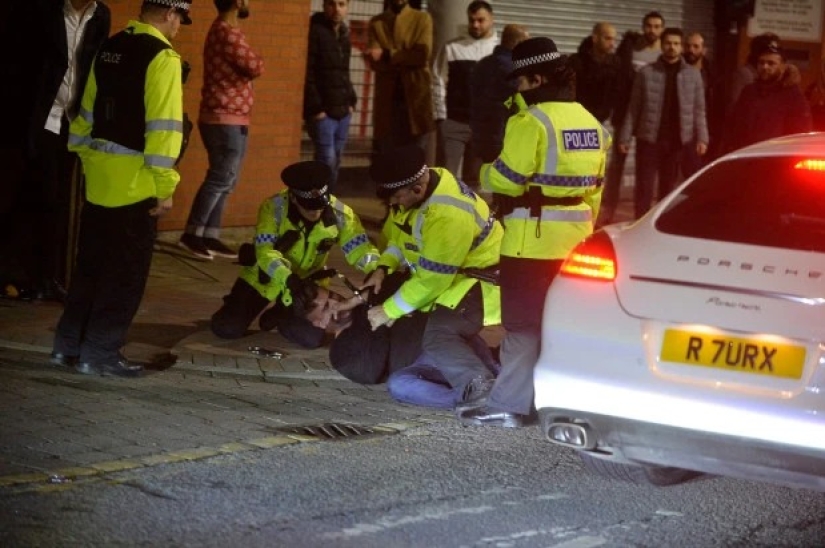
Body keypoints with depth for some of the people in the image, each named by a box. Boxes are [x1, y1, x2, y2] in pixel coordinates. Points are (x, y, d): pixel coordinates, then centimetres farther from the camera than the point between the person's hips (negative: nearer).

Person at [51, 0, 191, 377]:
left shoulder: (109, 48, 10)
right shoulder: (162, 57, -14)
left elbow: (87, 111, 15)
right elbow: (163, 126, -17)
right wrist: (165, 186, -14)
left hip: (99, 175, 7)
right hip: (134, 180, -7)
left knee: (91, 264, 16)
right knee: (125, 273, 2)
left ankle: (67, 345, 20)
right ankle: (99, 354, 6)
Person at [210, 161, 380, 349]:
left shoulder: (340, 213, -19)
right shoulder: (274, 207, -26)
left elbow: (360, 248, -24)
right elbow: (265, 251, -33)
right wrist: (289, 280, -49)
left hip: (306, 283, 2)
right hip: (263, 279, -1)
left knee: (312, 337, -19)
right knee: (227, 328, -12)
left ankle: (278, 316, 16)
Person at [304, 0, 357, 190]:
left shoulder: (343, 34, 16)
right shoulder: (315, 31, -9)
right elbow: (307, 74, -14)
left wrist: (350, 101, 12)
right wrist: (315, 108, -17)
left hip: (342, 111, 8)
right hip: (323, 111, -8)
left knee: (335, 162, 10)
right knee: (327, 160, -11)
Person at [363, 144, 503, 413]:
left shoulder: (448, 216, -34)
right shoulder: (422, 184, -5)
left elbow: (431, 281, -27)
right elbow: (400, 234, 12)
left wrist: (388, 312, -18)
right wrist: (383, 268, -4)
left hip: (481, 283, -11)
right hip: (452, 274, 11)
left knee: (437, 337, -24)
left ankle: (481, 390, -34)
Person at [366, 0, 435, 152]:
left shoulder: (422, 19, 9)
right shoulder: (376, 23, 12)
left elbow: (423, 54, -6)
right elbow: (374, 62, -2)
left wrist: (387, 55, -9)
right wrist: (409, 60, -15)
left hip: (416, 97, -1)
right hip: (387, 99, 1)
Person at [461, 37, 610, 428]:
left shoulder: (531, 121, -15)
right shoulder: (589, 122, 12)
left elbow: (505, 178, -16)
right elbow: (594, 186, 15)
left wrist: (484, 175, 5)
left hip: (534, 238, -8)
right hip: (574, 236, 8)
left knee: (523, 322, -3)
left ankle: (509, 405, -1)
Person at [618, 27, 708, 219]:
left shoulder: (693, 74, 6)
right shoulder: (646, 73, 1)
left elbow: (699, 110, 6)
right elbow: (634, 108, 1)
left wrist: (702, 138, -4)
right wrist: (625, 137, -4)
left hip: (679, 141, 2)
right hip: (649, 138, -2)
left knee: (669, 187, 9)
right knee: (644, 186, -1)